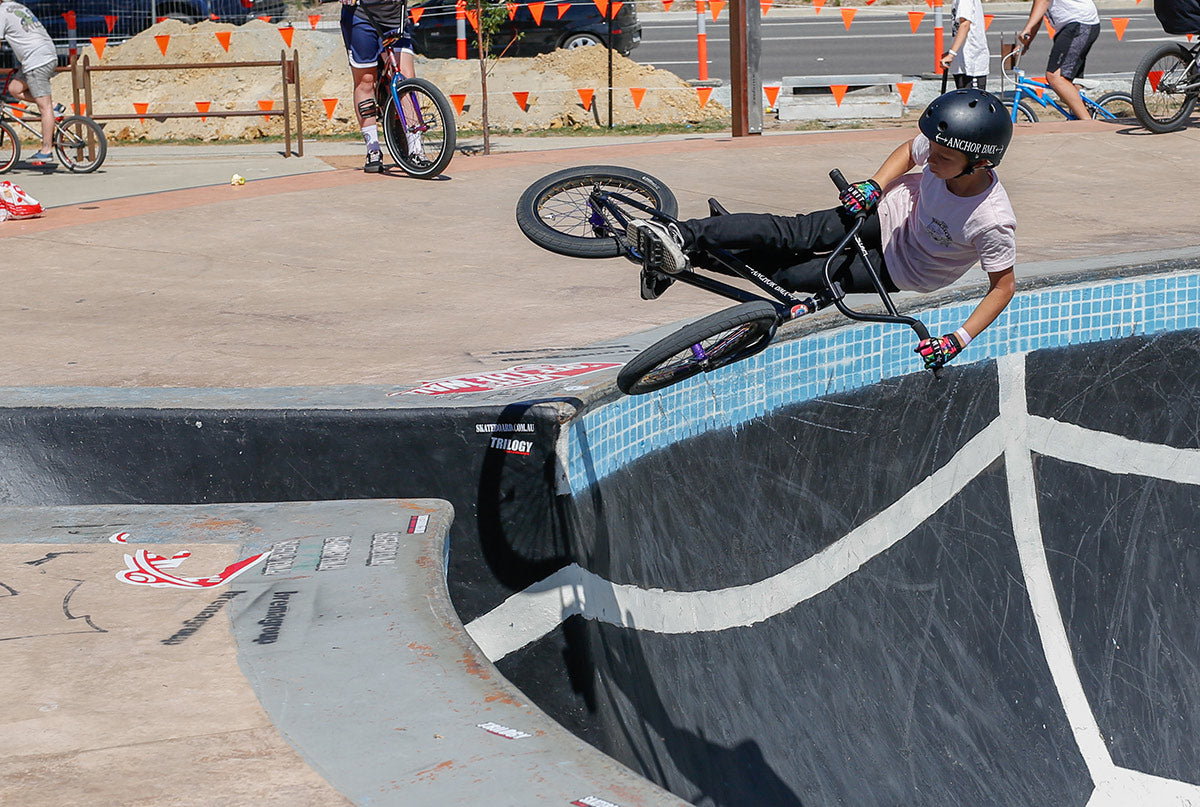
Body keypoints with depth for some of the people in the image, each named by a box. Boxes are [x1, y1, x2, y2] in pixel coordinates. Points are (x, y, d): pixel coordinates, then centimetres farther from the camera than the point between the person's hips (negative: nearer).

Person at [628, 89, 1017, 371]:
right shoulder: (940, 145, -22)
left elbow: (1004, 285, -22)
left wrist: (959, 340, -30)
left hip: (902, 269, -4)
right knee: (791, 233, -18)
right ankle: (681, 238, -25)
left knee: (792, 274, -14)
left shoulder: (992, 223, -35)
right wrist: (874, 185, -13)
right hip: (890, 215, 4)